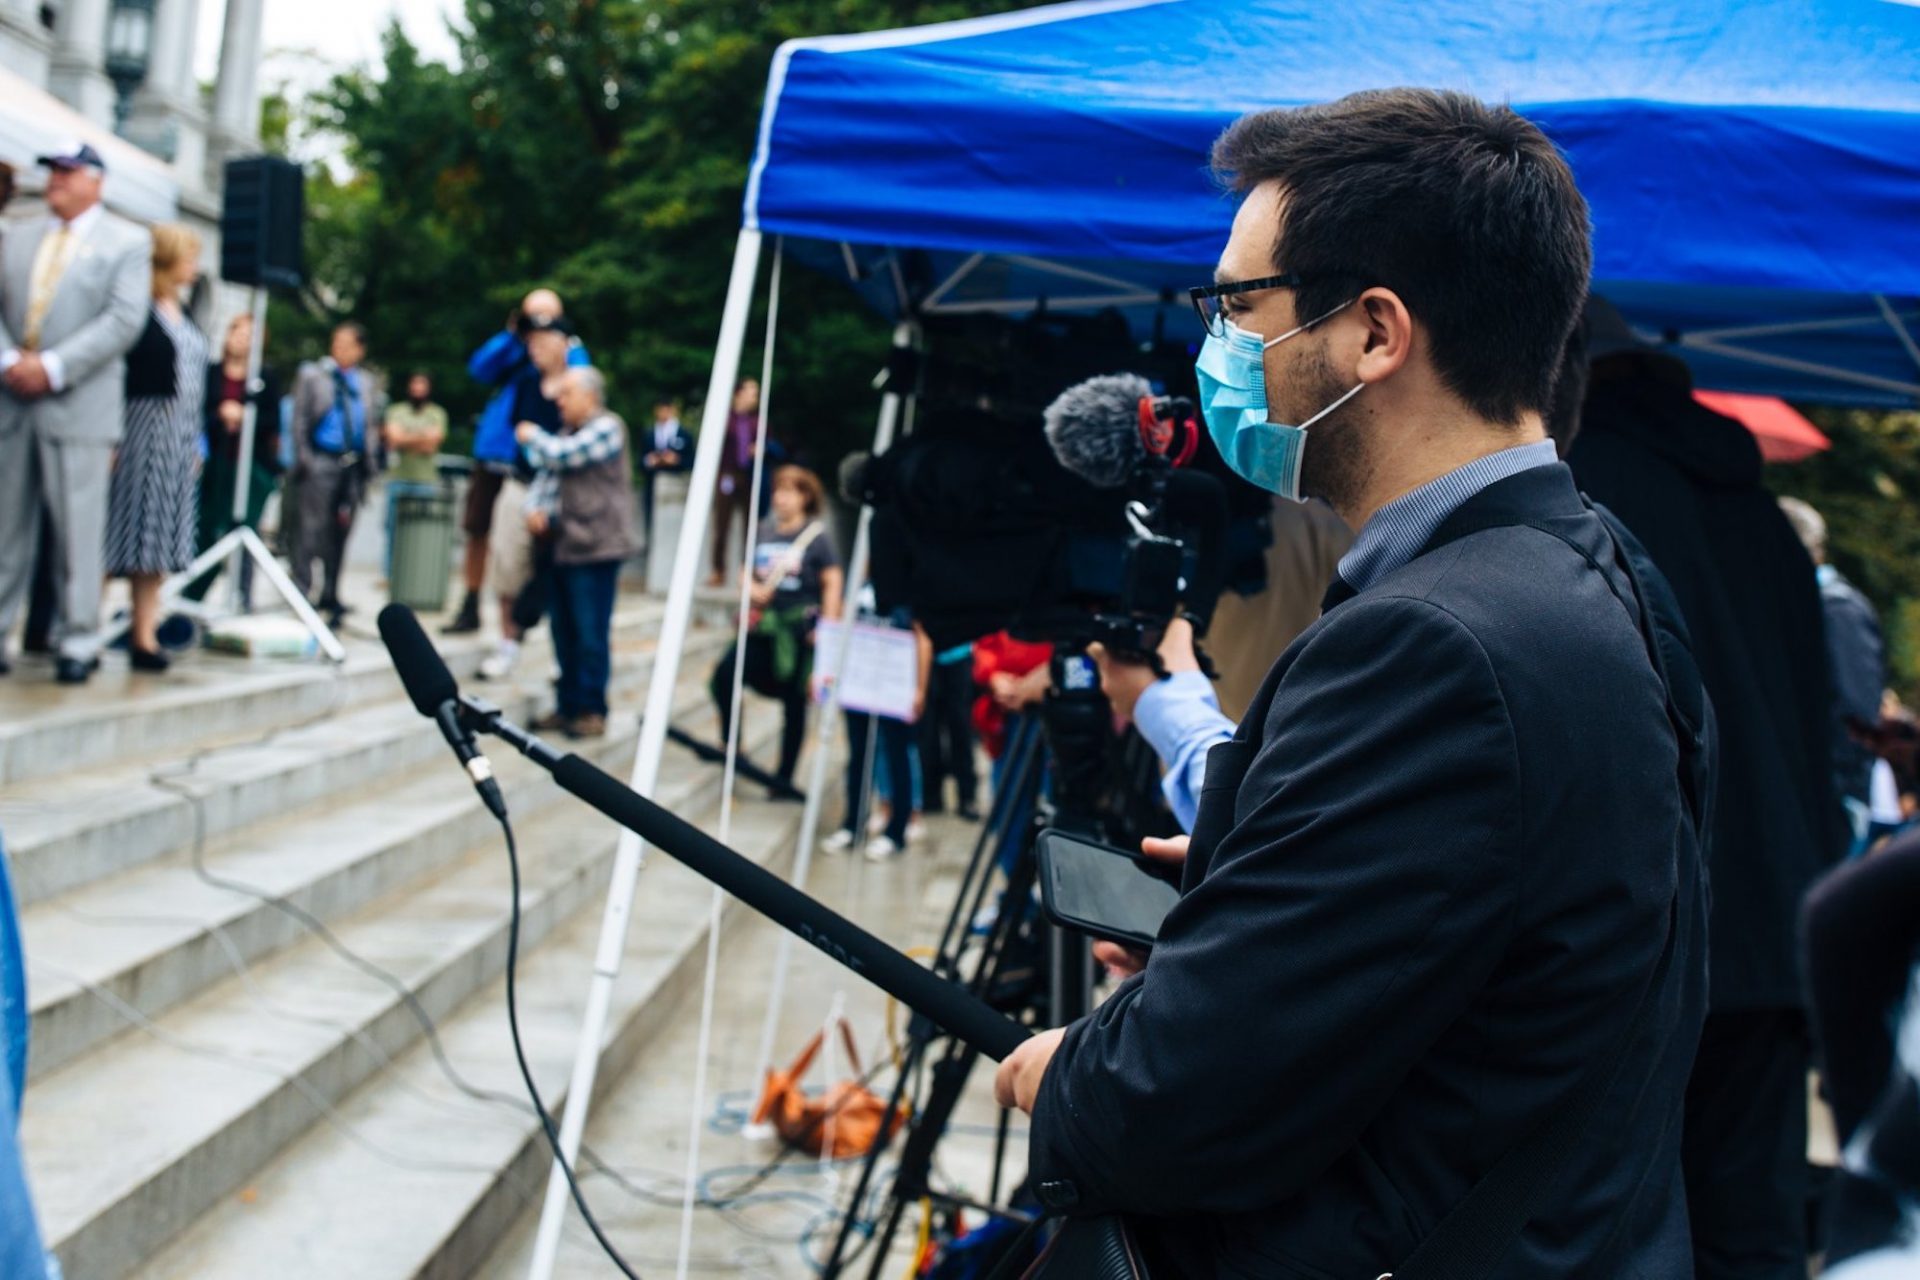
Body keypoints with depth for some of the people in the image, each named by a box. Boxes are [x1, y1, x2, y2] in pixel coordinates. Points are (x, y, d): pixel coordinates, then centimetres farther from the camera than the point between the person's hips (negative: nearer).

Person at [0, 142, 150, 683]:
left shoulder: (128, 242, 4)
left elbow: (124, 319, -7)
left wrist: (53, 367, -14)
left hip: (78, 403, -4)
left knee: (78, 530, -4)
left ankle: (78, 643, 2)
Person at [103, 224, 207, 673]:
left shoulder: (183, 315, 16)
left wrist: (197, 443, 16)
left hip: (179, 438, 8)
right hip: (141, 428, -8)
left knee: (157, 537, 7)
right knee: (126, 530, -6)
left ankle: (144, 636, 9)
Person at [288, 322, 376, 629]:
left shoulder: (364, 382, 16)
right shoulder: (312, 375, 6)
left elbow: (370, 421, 19)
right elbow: (299, 419, 1)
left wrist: (367, 461, 8)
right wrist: (303, 457, -9)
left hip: (352, 464, 4)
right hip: (321, 462, -4)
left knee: (340, 533, 6)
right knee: (312, 527, -10)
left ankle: (330, 596, 14)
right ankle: (301, 592, -8)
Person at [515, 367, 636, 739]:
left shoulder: (606, 427, -7)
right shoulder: (566, 432, 19)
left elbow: (560, 456, -16)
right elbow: (548, 474, 18)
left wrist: (532, 436, 3)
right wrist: (536, 507, -2)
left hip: (594, 549, -8)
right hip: (563, 545, 8)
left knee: (590, 634, -6)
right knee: (564, 633, 10)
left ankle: (591, 711, -1)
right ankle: (568, 705, 16)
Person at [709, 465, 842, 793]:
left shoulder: (817, 535, -4)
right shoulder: (765, 532, 9)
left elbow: (832, 583, -6)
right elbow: (748, 573, 16)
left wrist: (827, 626, -13)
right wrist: (752, 589, -6)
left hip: (800, 629, -4)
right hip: (763, 624, 4)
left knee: (793, 700, 4)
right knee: (724, 676, -11)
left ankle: (784, 777, 15)